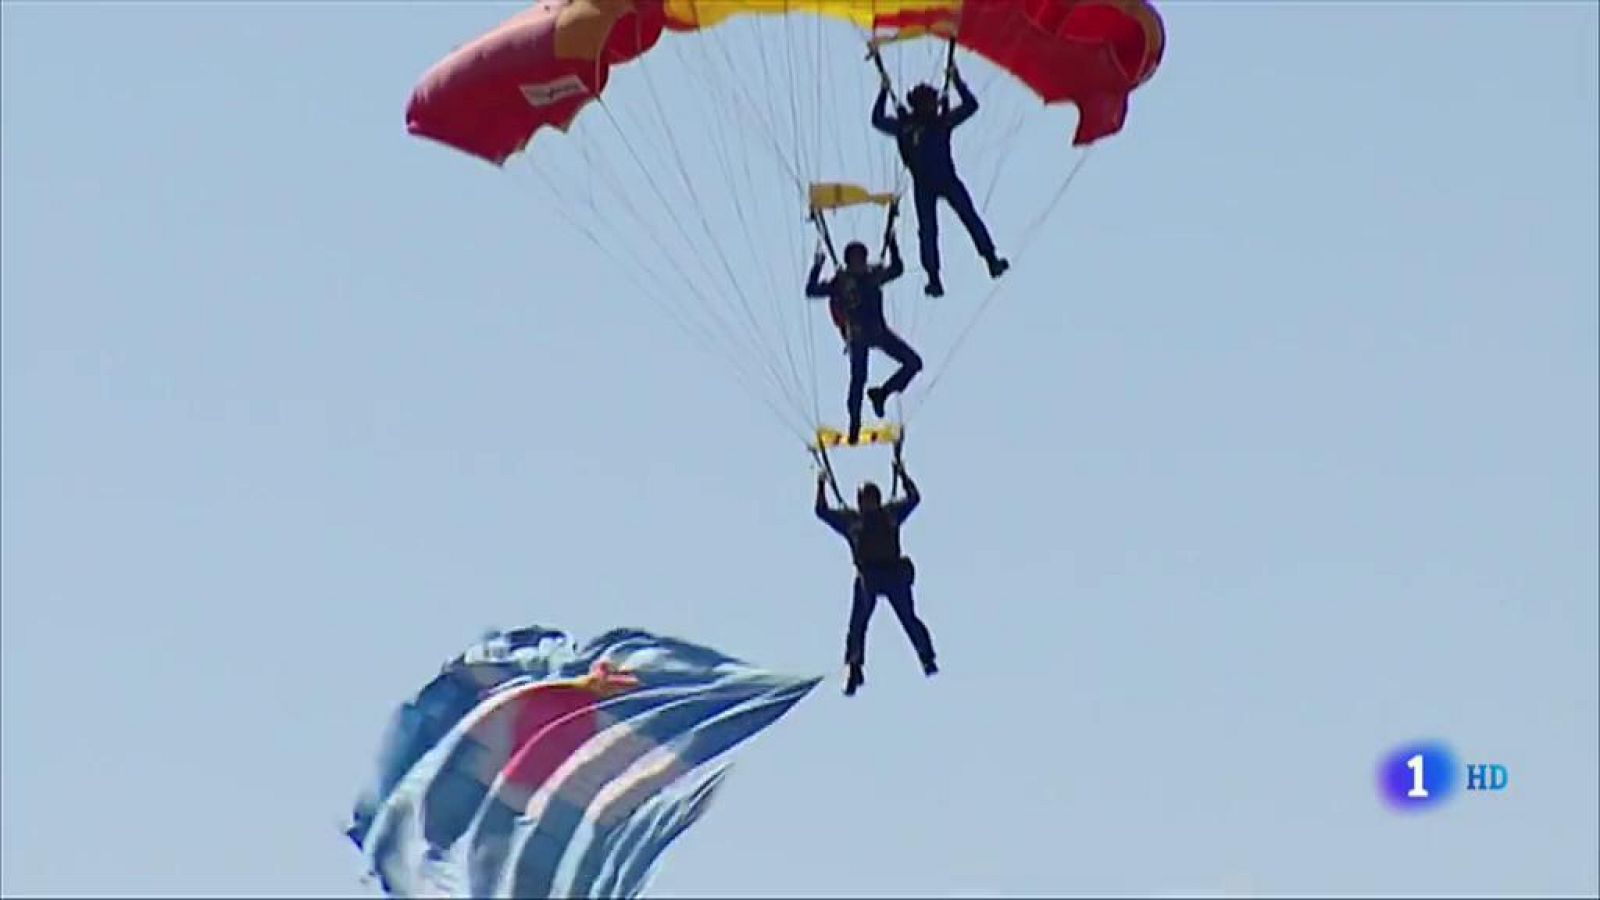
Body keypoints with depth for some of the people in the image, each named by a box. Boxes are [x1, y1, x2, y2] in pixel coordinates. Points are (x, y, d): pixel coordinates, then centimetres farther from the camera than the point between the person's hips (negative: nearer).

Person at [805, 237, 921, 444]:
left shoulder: (873, 276, 11)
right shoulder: (840, 282, -1)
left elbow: (897, 269, 25)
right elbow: (812, 291, -6)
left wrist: (893, 246, 17)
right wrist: (817, 268, -14)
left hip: (879, 332, 5)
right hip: (858, 335, -5)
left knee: (914, 362, -3)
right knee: (858, 380, -8)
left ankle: (881, 393, 6)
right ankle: (854, 426, 0)